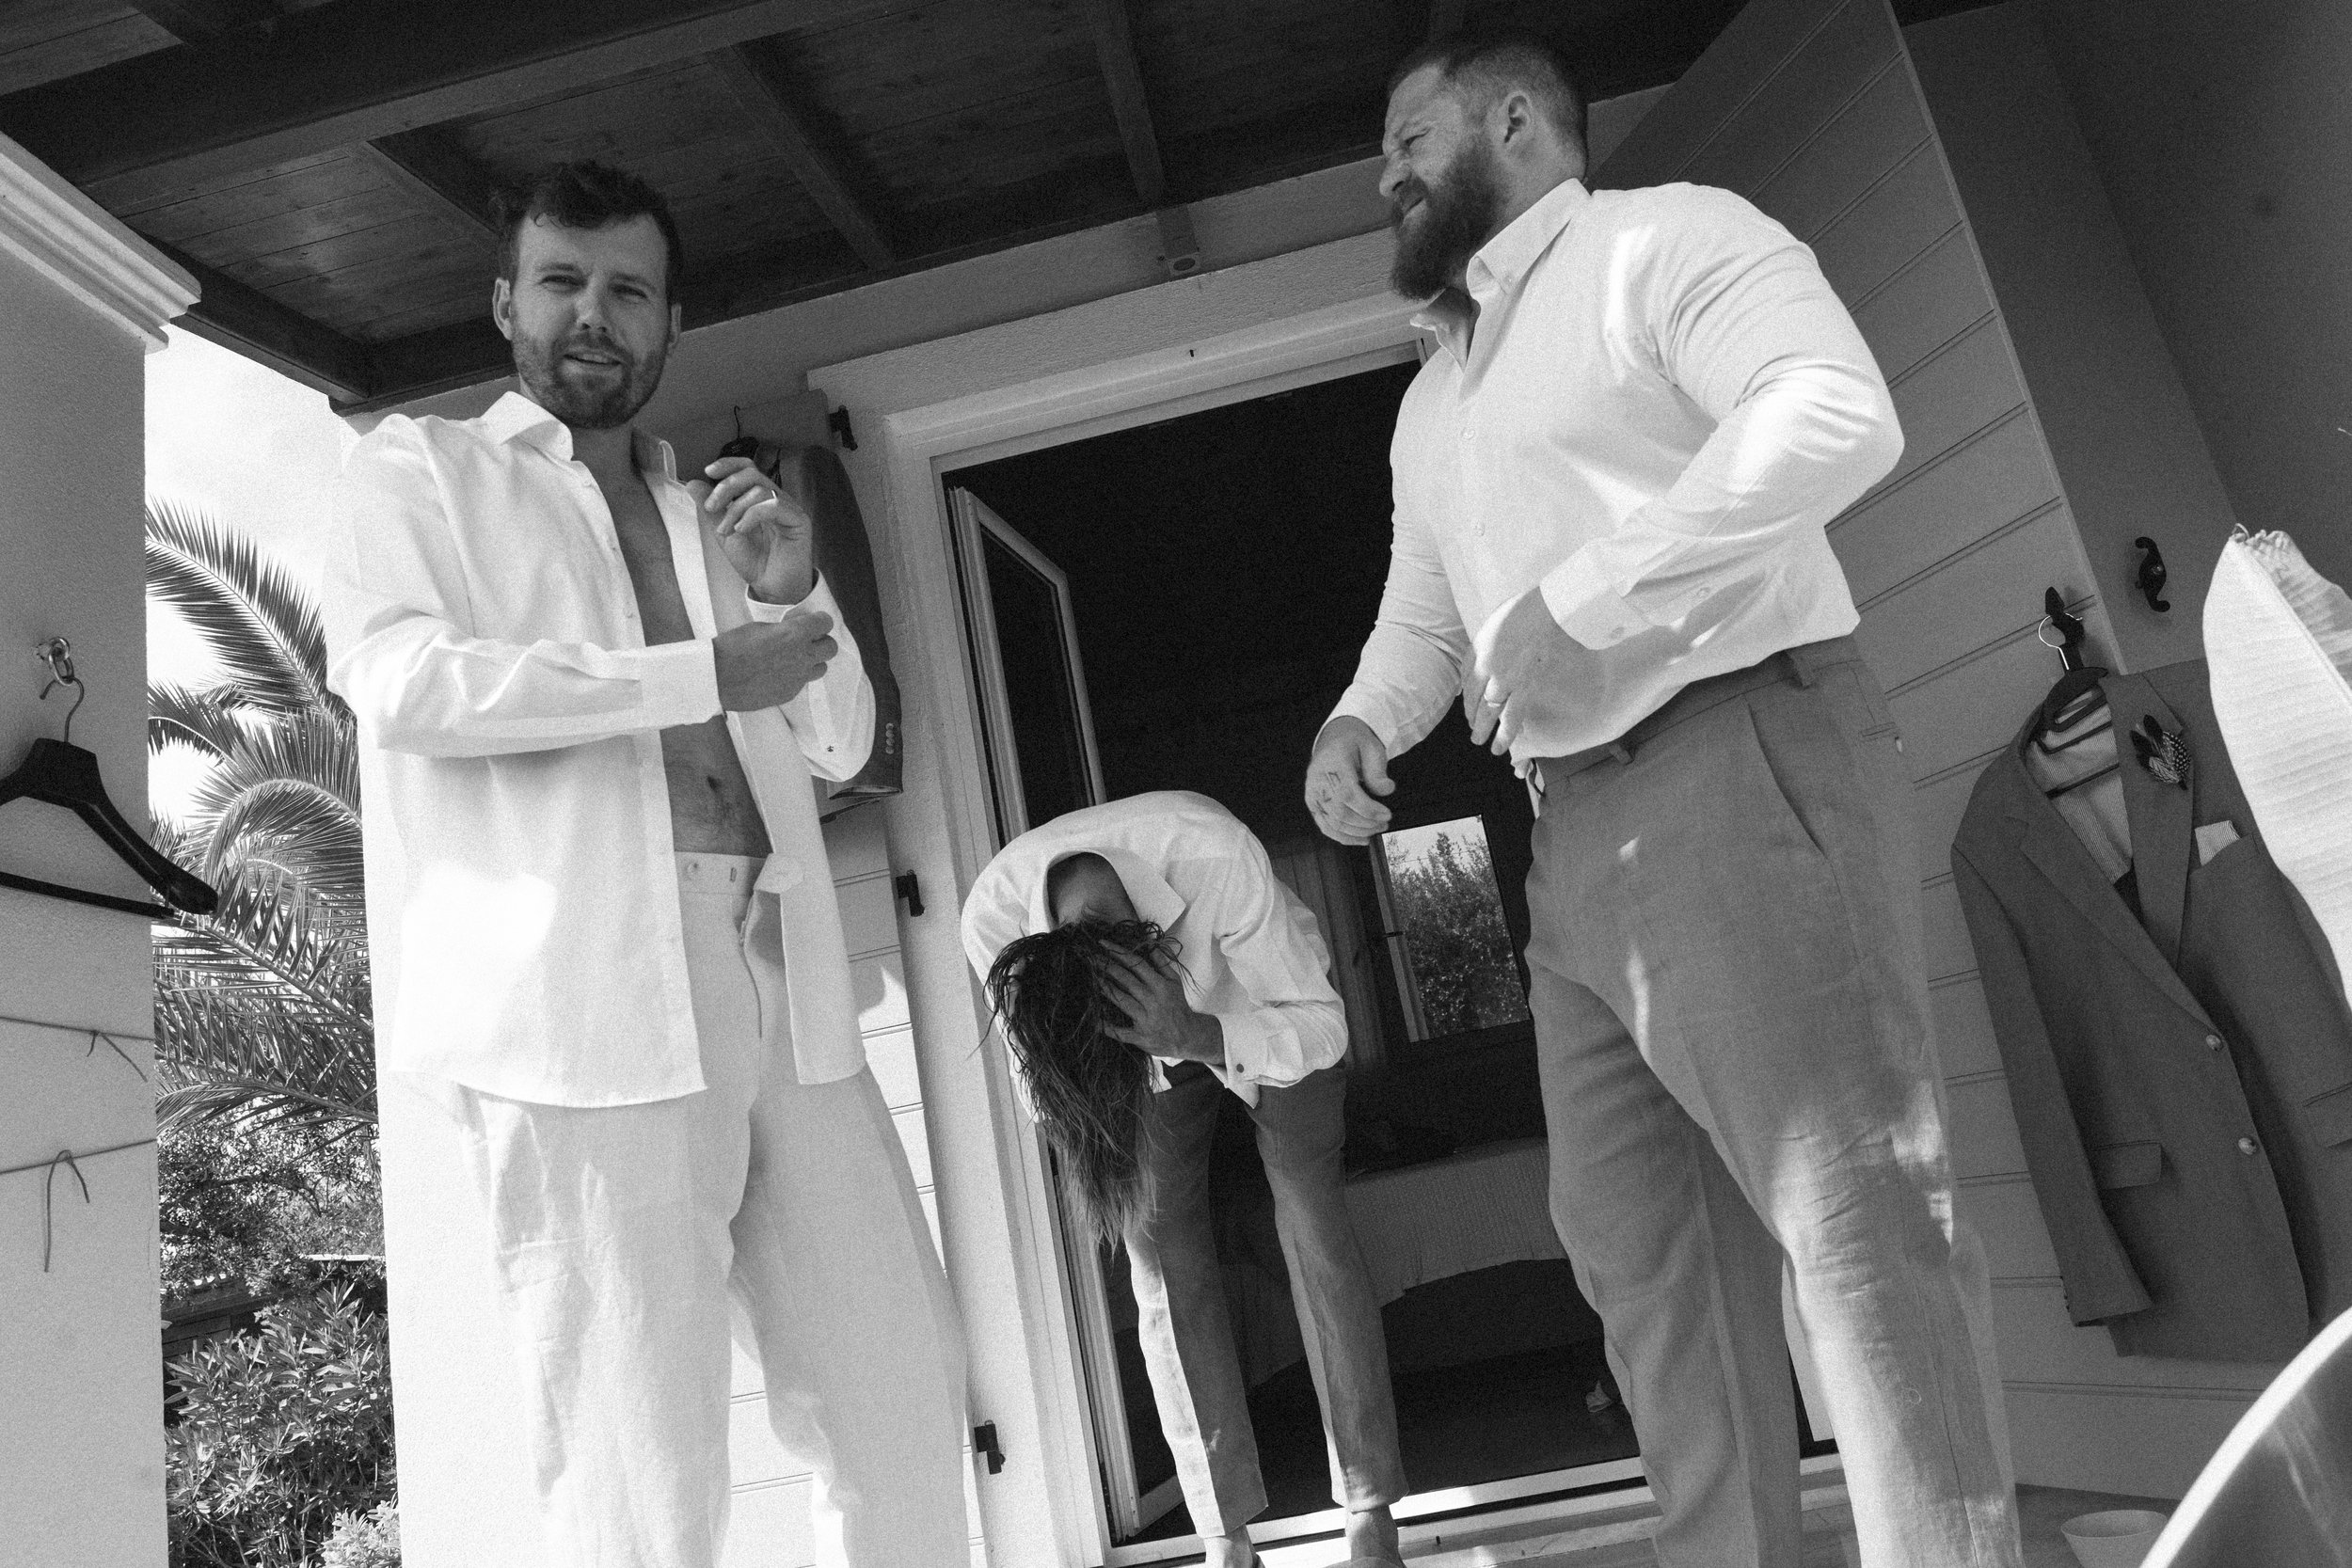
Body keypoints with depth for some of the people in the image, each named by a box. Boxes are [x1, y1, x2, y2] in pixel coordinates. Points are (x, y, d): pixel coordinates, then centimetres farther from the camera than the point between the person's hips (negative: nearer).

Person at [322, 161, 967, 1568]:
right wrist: (705, 670, -11)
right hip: (583, 996, -5)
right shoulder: (422, 467, 11)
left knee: (905, 1383, 7)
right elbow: (402, 680, -9)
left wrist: (794, 595, 4)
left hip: (781, 979, 5)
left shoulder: (718, 511, 25)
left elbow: (840, 745, 21)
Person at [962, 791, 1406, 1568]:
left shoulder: (1215, 853, -43)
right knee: (1162, 1256, -7)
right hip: (1163, 1034, 2)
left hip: (1277, 999, -2)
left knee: (1309, 1219, -13)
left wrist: (1194, 1037, -50)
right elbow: (1041, 1066, -14)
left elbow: (1321, 1025, -33)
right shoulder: (992, 917, -33)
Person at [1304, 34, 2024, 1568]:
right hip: (1575, 823, 9)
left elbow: (1836, 413, -17)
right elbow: (1423, 608, 26)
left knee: (1853, 1204, -7)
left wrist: (1582, 601, -20)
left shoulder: (1664, 238, 0)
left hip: (1740, 756, -8)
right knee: (1637, 1242, 9)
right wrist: (1362, 719, 5)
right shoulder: (1434, 398, 26)